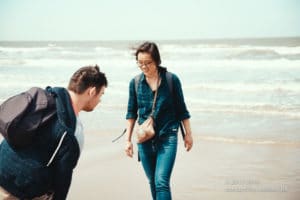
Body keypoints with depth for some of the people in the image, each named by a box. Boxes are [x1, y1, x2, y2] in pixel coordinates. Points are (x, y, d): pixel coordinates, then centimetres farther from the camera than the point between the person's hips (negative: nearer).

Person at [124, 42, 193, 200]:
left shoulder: (171, 79, -8)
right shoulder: (135, 83, -1)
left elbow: (181, 109, 2)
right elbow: (131, 113, 8)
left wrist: (188, 133, 7)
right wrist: (128, 139, 7)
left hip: (167, 137, -3)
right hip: (145, 139, 3)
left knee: (161, 182, -14)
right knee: (152, 182, 13)